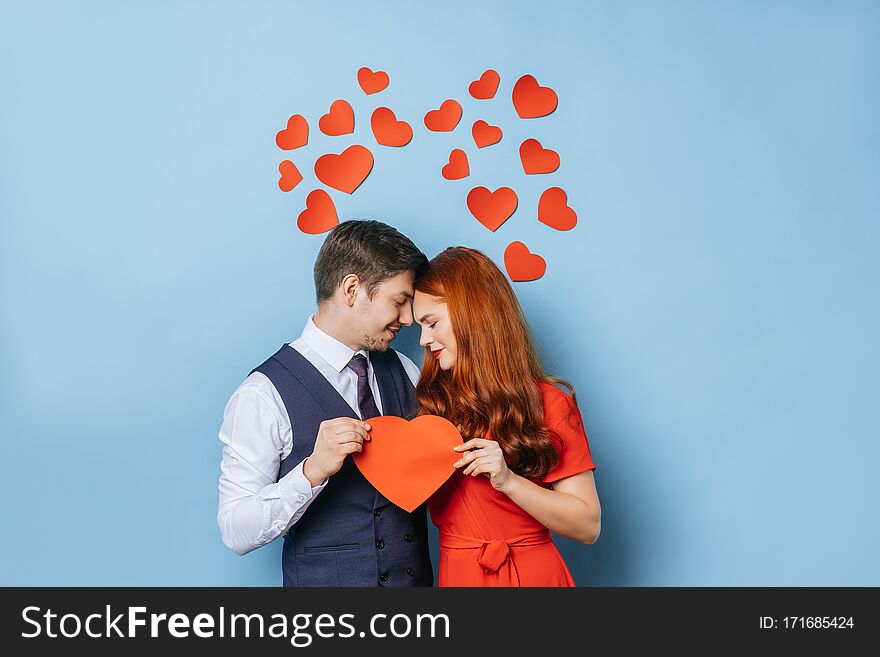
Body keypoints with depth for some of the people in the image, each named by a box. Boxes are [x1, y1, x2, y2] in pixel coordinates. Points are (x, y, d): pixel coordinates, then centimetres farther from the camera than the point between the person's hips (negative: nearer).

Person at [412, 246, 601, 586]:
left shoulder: (548, 403, -11)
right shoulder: (435, 401, 3)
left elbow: (588, 526, -12)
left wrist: (508, 480, -23)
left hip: (530, 573, -4)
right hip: (453, 573, 4)